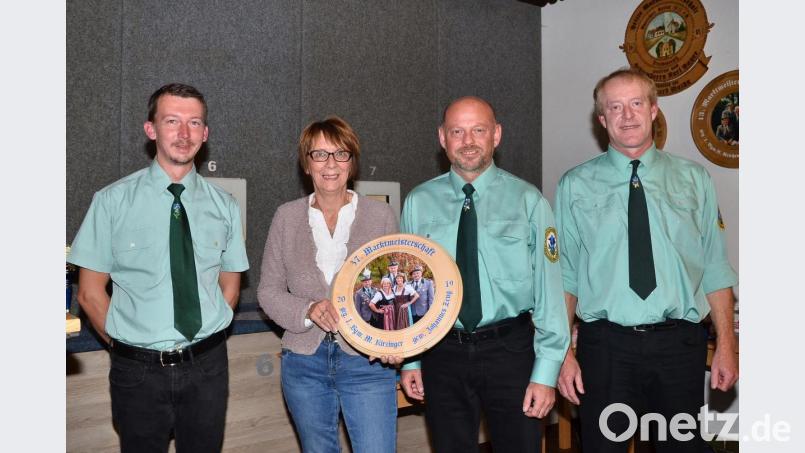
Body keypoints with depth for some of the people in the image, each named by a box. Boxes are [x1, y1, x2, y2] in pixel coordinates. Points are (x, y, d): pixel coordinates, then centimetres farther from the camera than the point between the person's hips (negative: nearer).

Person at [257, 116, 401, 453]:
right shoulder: (287, 217, 2)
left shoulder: (381, 216, -2)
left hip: (367, 361, -2)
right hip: (304, 362, 2)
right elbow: (268, 290, 4)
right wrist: (307, 310, -15)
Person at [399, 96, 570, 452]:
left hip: (510, 348, -1)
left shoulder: (528, 200, -4)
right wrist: (409, 359, 6)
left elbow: (548, 285, -6)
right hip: (442, 352, 2)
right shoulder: (418, 203, 1)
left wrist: (546, 372, -9)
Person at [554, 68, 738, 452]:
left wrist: (726, 346, 1)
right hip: (605, 344, -1)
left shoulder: (694, 179, 6)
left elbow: (715, 269, 5)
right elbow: (564, 275, -1)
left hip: (680, 344, 2)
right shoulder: (575, 185, 1)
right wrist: (563, 352, -6)